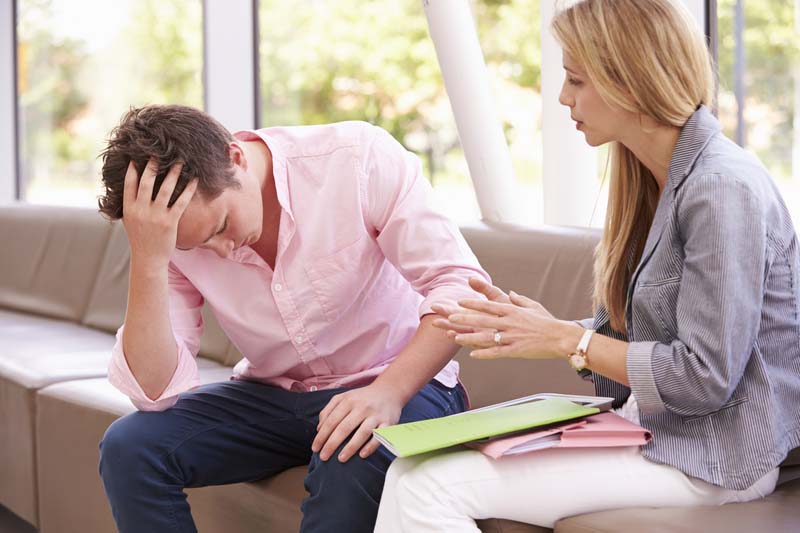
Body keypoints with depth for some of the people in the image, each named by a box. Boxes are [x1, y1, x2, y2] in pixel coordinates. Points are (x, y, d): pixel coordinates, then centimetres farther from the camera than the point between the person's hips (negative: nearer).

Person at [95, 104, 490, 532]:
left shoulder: (358, 156, -20)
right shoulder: (170, 231, -11)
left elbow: (461, 285, -21)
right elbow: (154, 391, -18)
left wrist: (388, 392, -35)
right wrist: (147, 258, -31)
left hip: (399, 385, -3)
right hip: (271, 395, 4)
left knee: (352, 462, -37)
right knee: (128, 446, -18)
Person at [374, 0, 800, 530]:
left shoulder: (724, 188, -17)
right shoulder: (653, 183, 12)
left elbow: (703, 378, -21)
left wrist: (566, 340, -13)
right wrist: (543, 325, -4)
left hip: (708, 457, -8)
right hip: (642, 422, 8)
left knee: (430, 485, -20)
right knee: (412, 470, -8)